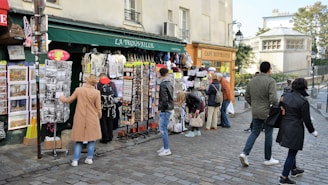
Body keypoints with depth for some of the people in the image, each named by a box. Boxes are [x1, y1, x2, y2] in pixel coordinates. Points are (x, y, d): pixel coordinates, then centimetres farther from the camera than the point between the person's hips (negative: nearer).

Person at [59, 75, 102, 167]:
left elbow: (69, 100, 9)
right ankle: (89, 158, 18)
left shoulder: (78, 90, -6)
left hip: (80, 119, 1)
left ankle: (75, 160, 11)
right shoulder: (96, 92, -9)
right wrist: (99, 117, 15)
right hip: (92, 119, -1)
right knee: (91, 139, 15)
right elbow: (98, 108, -4)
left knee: (79, 140, 11)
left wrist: (62, 98, 30)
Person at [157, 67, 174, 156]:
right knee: (163, 128, 16)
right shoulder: (169, 83, 11)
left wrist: (159, 107, -11)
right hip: (169, 108, 9)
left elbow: (164, 99, -22)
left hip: (165, 110, -9)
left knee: (163, 129, -4)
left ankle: (167, 149, 1)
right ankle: (165, 147, 24)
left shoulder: (163, 84, -15)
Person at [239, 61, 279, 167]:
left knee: (254, 133, 14)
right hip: (267, 113, -5)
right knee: (268, 135, 8)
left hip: (255, 113, 6)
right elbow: (273, 99, -23)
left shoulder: (252, 81, 5)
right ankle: (268, 159, 21)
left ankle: (245, 153, -1)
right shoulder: (270, 81, -16)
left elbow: (247, 97, 11)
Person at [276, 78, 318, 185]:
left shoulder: (285, 96, 1)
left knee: (292, 151, 25)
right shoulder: (303, 101, -18)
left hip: (284, 127, 7)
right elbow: (306, 119, -11)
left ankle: (294, 170, 41)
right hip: (295, 129, -7)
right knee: (292, 153, 3)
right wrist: (313, 131, 4)